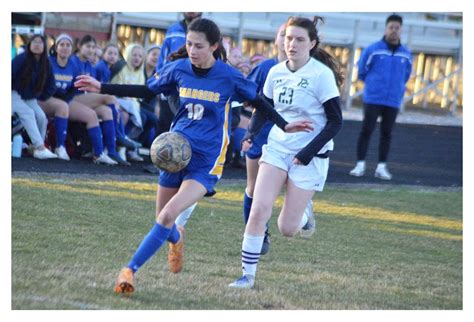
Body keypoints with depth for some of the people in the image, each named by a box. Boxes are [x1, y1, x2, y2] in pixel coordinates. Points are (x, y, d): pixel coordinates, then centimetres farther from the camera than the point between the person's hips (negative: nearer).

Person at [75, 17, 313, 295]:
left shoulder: (229, 77, -11)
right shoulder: (179, 68, -2)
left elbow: (258, 102, 5)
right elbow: (147, 91, 12)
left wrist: (285, 126, -2)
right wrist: (101, 88, 7)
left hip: (206, 160, -4)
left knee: (168, 216, -20)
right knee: (163, 217, 13)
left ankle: (130, 270, -13)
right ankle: (177, 241, 51)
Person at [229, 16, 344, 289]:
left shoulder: (322, 74, -13)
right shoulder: (276, 72, 2)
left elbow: (336, 121, -11)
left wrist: (309, 152, -18)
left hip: (309, 156, -4)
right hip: (277, 147, 4)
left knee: (287, 229, -2)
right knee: (259, 209, -13)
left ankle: (304, 212, 34)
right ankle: (248, 275, -5)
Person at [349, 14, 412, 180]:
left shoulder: (406, 54, 5)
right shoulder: (373, 50, -3)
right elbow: (362, 71, 8)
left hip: (393, 102, 2)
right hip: (372, 99, -2)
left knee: (387, 134, 4)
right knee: (366, 130, -4)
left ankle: (381, 167, 10)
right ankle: (360, 165, 2)